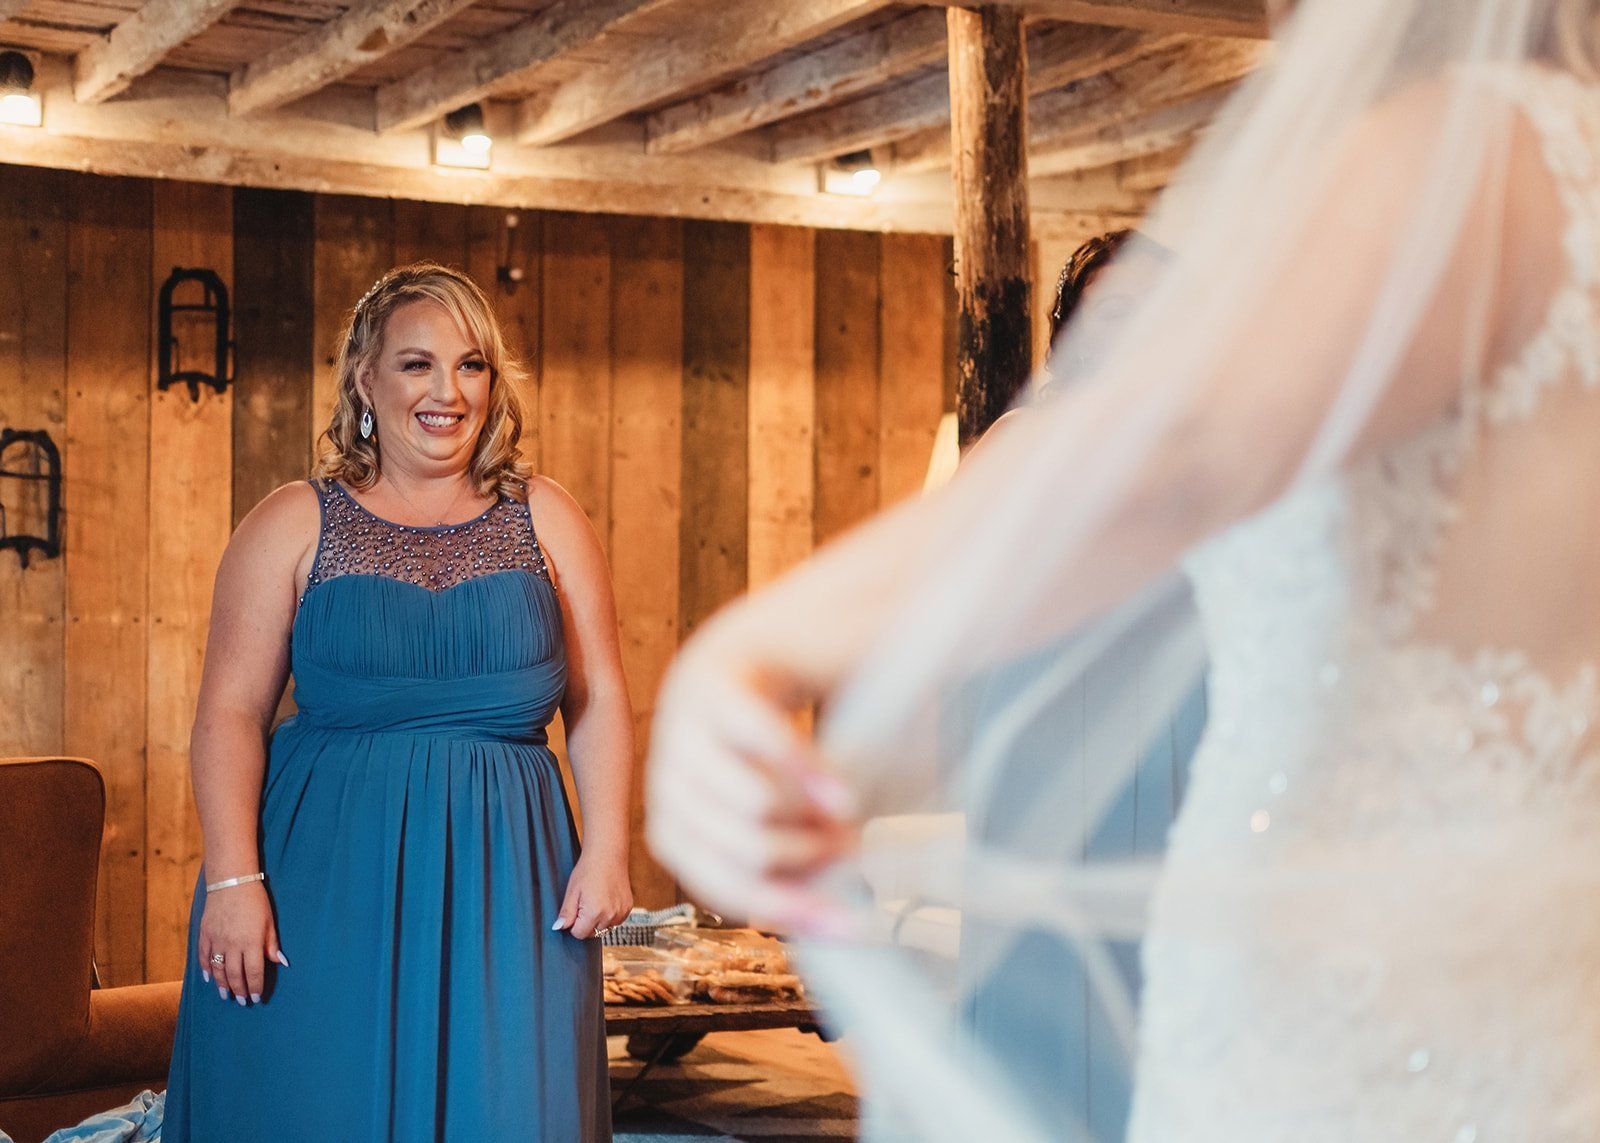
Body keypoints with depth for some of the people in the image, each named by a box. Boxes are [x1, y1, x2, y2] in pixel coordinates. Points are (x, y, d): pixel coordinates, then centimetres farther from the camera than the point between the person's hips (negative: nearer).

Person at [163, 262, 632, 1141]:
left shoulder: (545, 520, 10)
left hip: (501, 880, 2)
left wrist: (606, 847, -4)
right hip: (328, 876, -1)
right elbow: (230, 712, -2)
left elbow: (598, 696, 8)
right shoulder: (293, 525, 4)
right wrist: (232, 878, -12)